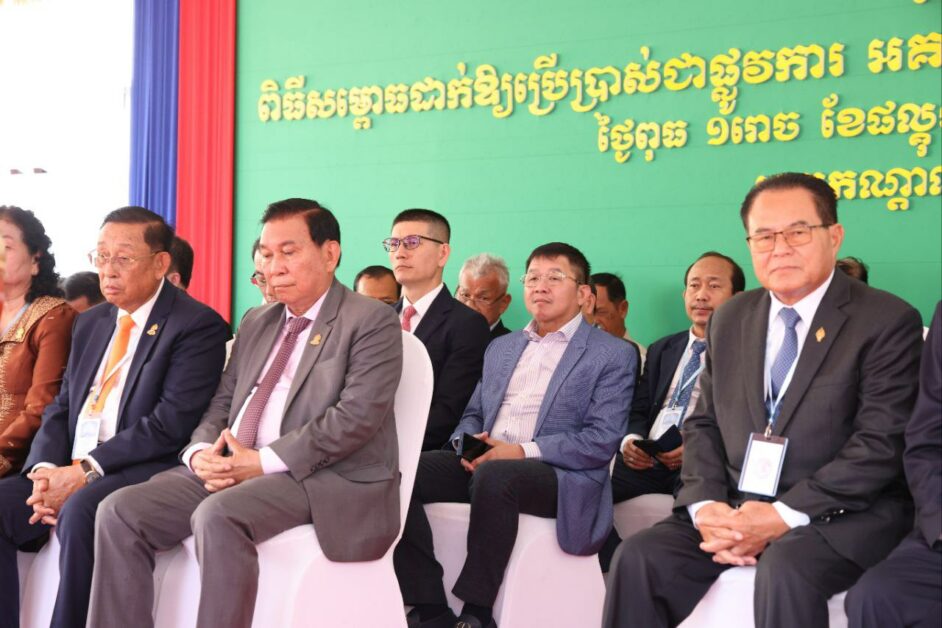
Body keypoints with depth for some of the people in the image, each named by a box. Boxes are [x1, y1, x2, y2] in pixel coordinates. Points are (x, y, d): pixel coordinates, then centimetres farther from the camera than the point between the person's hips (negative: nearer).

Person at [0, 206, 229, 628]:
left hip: (144, 470, -7)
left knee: (82, 511, -34)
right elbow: (60, 408, 15)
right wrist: (46, 469, -6)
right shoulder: (90, 323, 19)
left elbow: (172, 423, -15)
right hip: (70, 471, 7)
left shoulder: (198, 325, -6)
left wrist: (85, 472, -17)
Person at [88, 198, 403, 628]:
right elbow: (222, 403, 20)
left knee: (218, 515, -34)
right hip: (229, 467, 7)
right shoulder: (256, 322, 22)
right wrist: (201, 452, -4)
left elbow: (357, 415, -14)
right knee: (120, 511, -12)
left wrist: (264, 461, -18)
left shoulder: (371, 321, -2)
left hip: (325, 478, -7)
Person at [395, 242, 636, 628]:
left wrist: (524, 451, -17)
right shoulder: (500, 348, 25)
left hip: (560, 476, -6)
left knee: (494, 475, -38)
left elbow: (603, 440, -7)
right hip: (483, 463, 6)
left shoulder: (613, 356, 4)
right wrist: (466, 444, -1)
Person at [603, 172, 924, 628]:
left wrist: (785, 515, -20)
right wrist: (706, 505, -7)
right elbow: (703, 424, 13)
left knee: (785, 568, -36)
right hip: (734, 510, 5)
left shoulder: (888, 322, -5)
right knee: (639, 556, -16)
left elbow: (881, 444, -13)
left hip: (841, 516, -5)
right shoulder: (730, 319, 13)